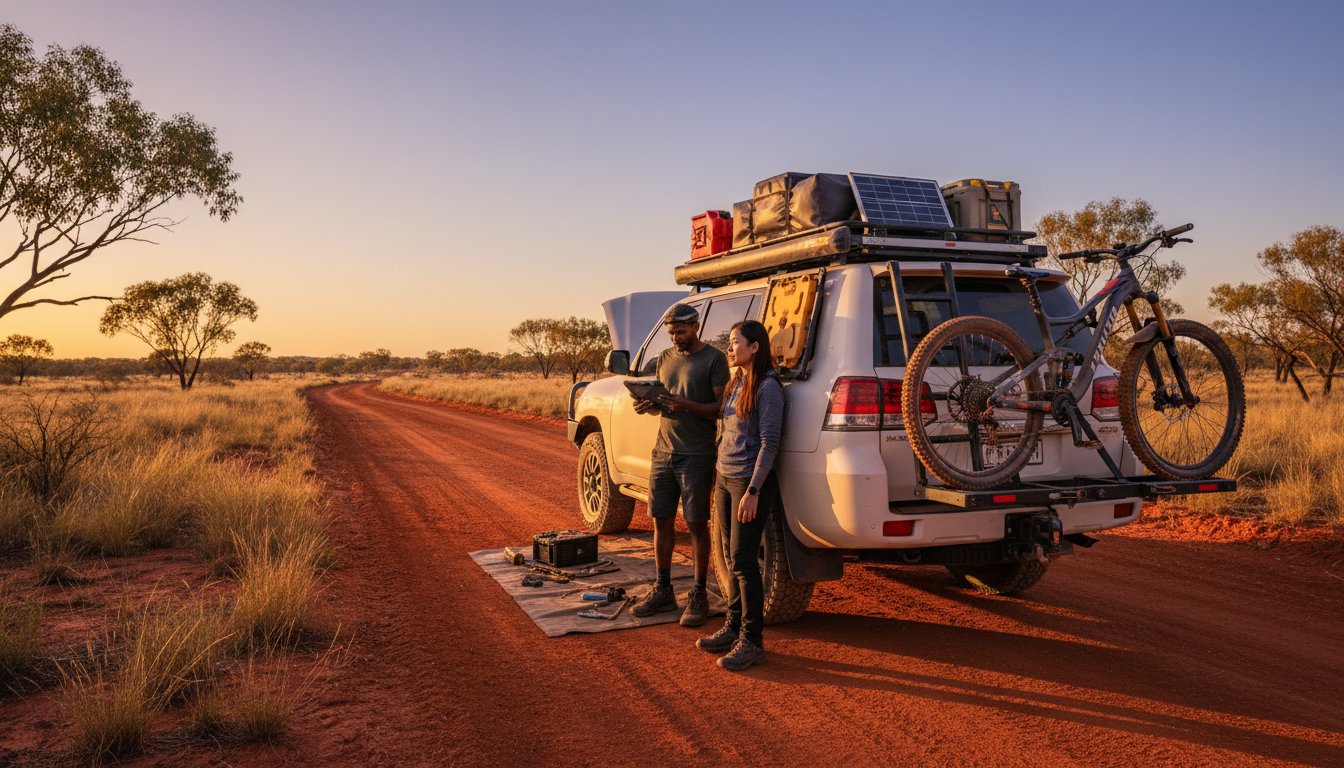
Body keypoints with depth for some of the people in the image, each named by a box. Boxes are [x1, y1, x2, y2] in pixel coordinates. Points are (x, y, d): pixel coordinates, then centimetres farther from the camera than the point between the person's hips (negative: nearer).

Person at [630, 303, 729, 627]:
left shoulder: (714, 359, -6)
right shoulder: (665, 359, 14)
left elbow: (721, 408, -10)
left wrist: (687, 406, -24)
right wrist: (648, 405, -3)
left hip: (696, 456, -6)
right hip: (663, 452, 6)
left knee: (696, 525, 0)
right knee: (662, 521, 10)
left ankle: (698, 595, 9)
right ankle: (663, 591, 21)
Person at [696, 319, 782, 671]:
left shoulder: (767, 388, -13)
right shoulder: (736, 383, 13)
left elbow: (769, 443, -17)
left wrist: (752, 491, -20)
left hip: (750, 483, -8)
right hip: (724, 479, 8)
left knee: (743, 561, -7)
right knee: (733, 559, 13)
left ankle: (752, 641, 1)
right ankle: (733, 628, 22)